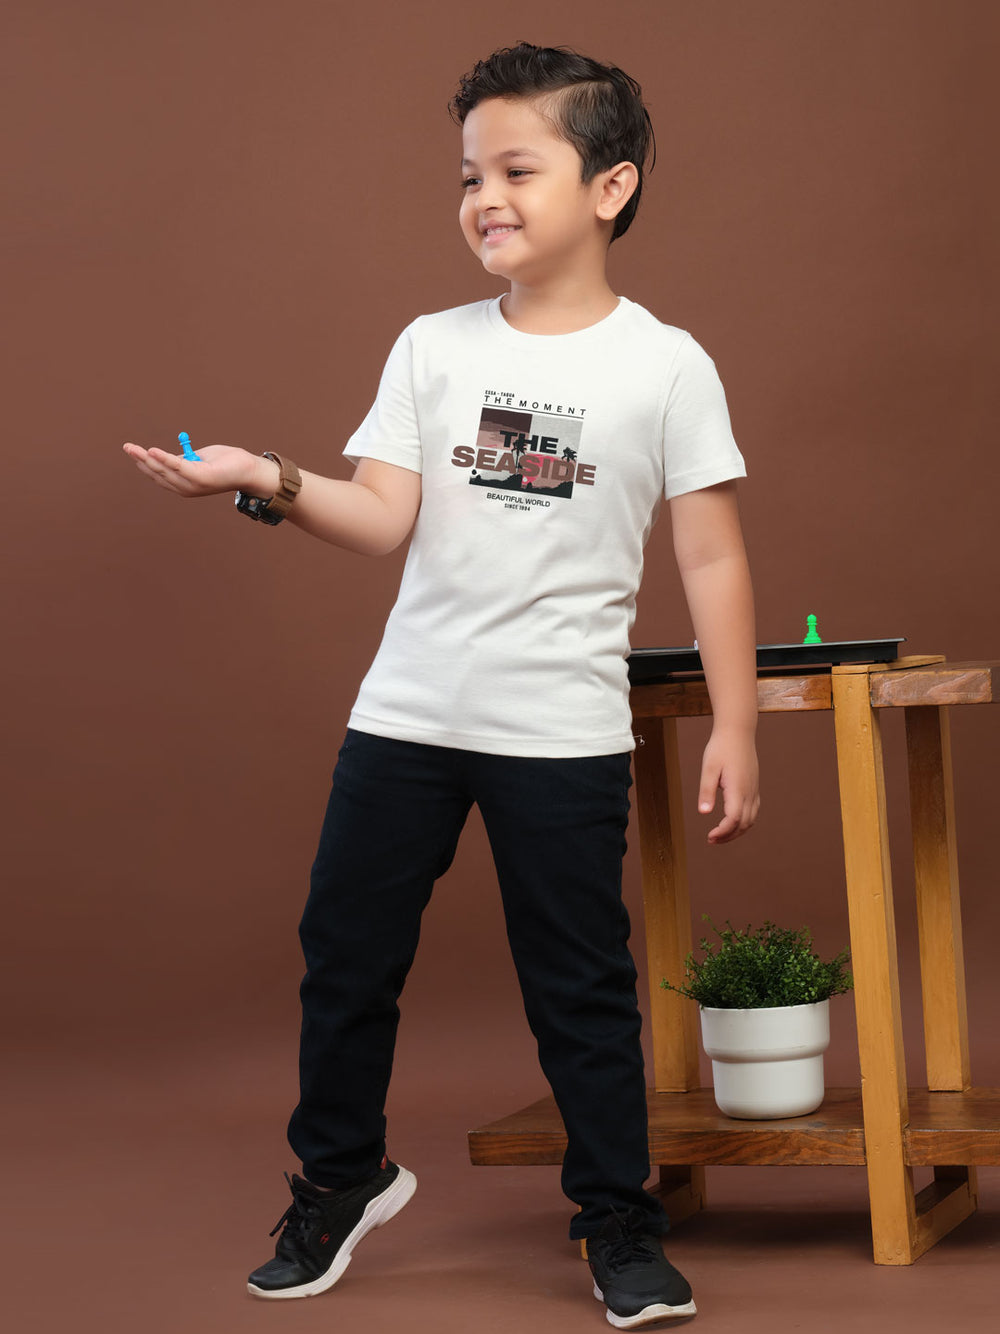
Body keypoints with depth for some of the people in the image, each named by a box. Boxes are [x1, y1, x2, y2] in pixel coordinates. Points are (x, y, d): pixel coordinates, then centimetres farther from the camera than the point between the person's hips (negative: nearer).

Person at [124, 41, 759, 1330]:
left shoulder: (664, 364, -3)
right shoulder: (432, 348, 5)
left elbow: (712, 556, -1)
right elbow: (384, 519, -2)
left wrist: (734, 727, -4)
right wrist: (274, 483, -19)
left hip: (565, 731, -3)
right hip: (407, 712, 4)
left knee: (581, 986, 3)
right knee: (346, 953, 11)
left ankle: (619, 1225, 21)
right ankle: (340, 1176, 33)